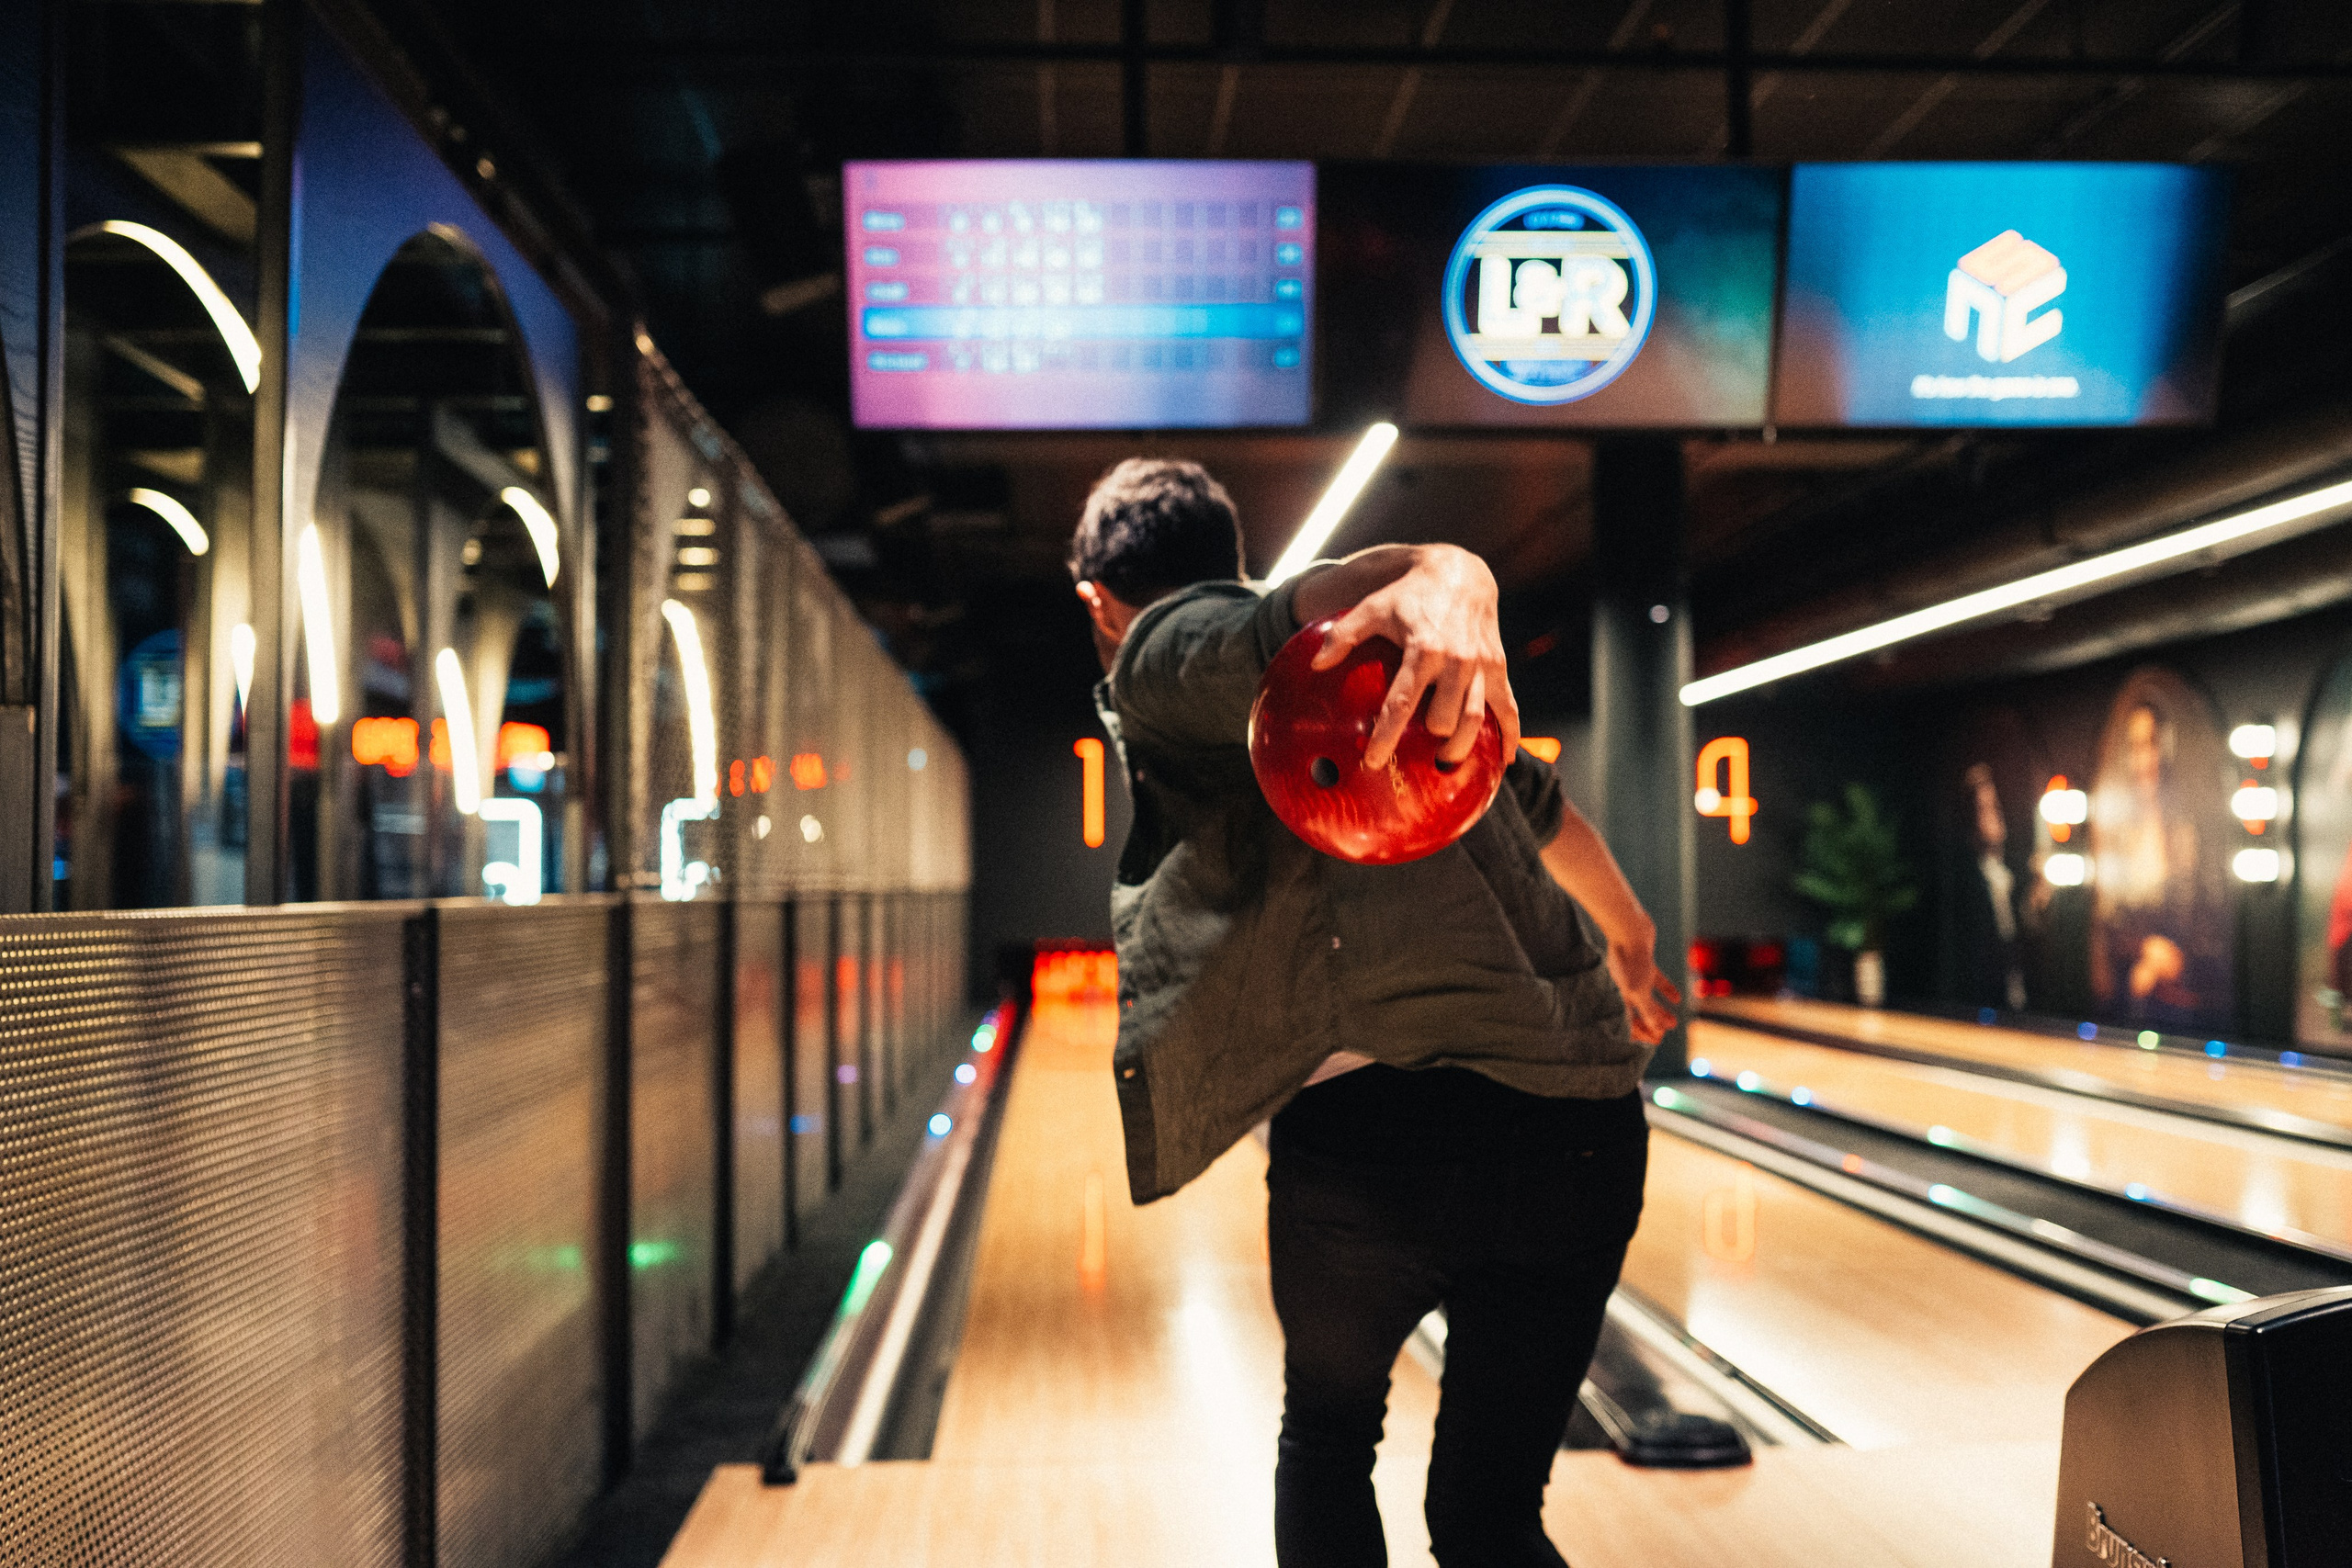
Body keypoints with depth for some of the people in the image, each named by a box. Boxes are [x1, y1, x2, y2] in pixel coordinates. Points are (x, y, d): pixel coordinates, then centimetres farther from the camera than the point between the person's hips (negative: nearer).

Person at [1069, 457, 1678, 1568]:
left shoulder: (1161, 656, 3)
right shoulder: (1424, 689, 25)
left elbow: (1386, 583, -18)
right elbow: (1550, 818, 38)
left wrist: (1446, 591, -41)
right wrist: (1630, 949, 56)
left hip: (1371, 1127, -5)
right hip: (1583, 1130, 5)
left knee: (1325, 1440, 25)